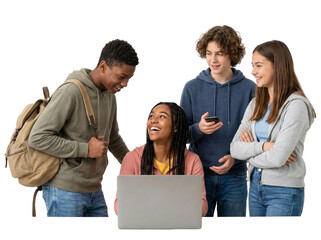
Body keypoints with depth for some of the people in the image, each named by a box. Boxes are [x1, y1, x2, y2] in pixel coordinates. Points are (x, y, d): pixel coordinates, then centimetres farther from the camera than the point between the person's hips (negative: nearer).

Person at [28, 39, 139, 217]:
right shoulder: (71, 92, -16)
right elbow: (38, 138, -21)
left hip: (94, 191, 8)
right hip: (65, 192, -8)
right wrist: (86, 149, -19)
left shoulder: (109, 96, 10)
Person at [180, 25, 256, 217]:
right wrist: (198, 129, -18)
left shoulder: (249, 88, 1)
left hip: (234, 177, 0)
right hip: (199, 174, 0)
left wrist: (235, 157, -13)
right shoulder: (192, 88, 3)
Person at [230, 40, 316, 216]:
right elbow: (234, 148, 3)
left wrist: (250, 153, -3)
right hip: (256, 186, 7)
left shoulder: (296, 105, -13)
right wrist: (263, 146, -14)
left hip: (284, 191, -7)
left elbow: (278, 157, -21)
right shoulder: (256, 104, 10)